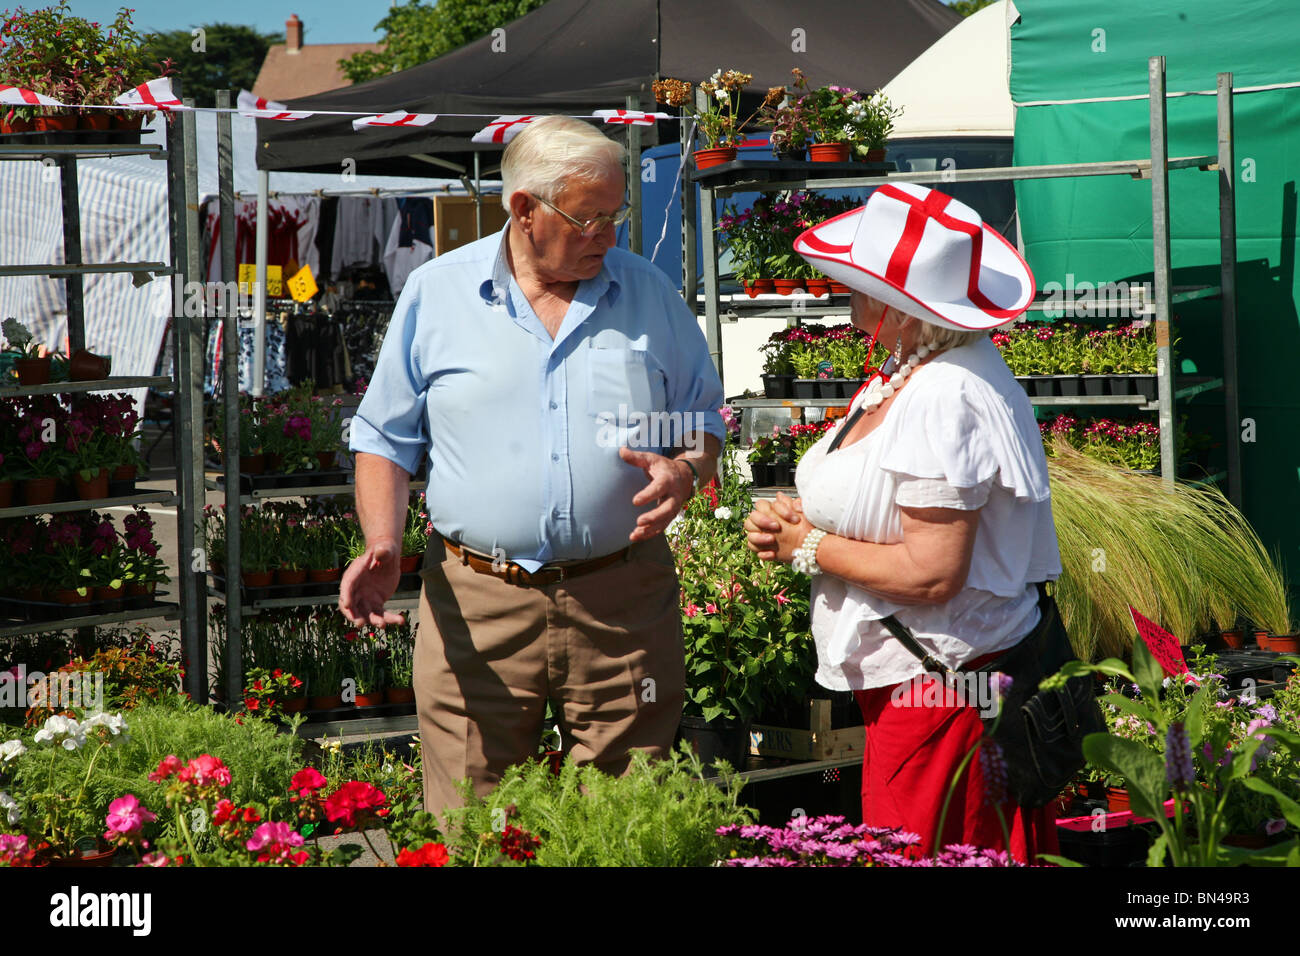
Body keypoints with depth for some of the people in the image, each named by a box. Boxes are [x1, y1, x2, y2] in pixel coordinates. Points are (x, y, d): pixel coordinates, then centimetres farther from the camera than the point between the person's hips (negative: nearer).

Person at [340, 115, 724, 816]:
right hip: (474, 607, -1)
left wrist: (686, 470, -7)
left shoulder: (649, 294, 8)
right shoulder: (435, 294, 4)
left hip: (622, 602, 1)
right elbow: (386, 438, 9)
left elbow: (704, 420, 15)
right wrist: (382, 545, -7)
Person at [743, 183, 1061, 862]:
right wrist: (791, 517, 3)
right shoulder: (906, 373, 10)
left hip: (943, 693, -10)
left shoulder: (945, 399, -22)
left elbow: (931, 574, -26)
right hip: (899, 683, 10)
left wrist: (811, 546, -12)